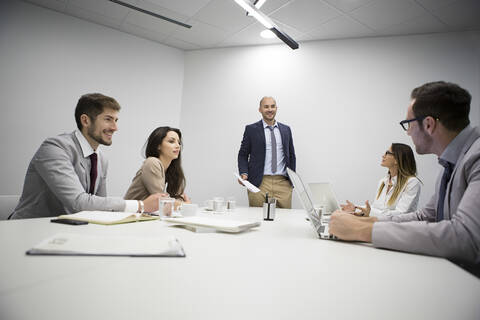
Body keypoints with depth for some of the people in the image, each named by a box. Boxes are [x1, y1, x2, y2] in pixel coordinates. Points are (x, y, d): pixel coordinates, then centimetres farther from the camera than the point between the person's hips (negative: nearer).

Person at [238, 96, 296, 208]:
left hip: (283, 183, 3)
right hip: (259, 183, -2)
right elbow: (243, 154, 5)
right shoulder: (251, 129, 4)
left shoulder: (286, 129, 13)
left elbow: (291, 155, 17)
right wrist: (244, 173, -11)